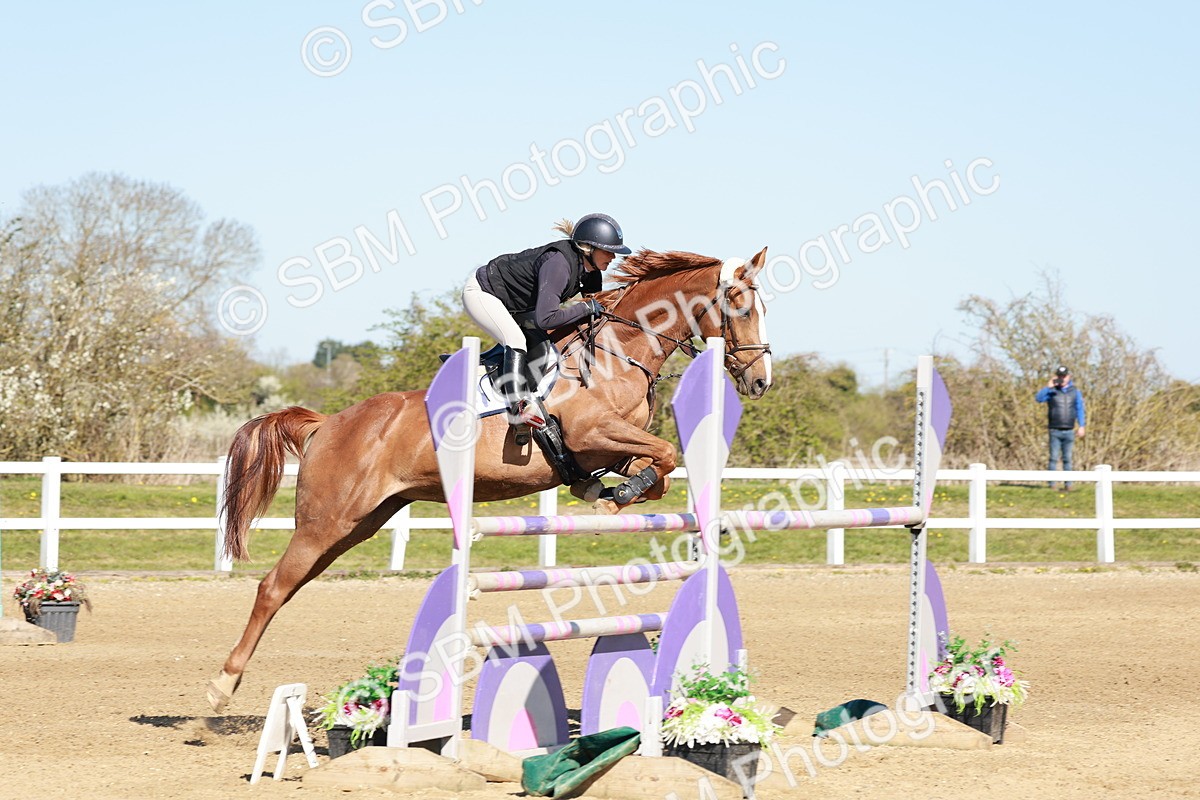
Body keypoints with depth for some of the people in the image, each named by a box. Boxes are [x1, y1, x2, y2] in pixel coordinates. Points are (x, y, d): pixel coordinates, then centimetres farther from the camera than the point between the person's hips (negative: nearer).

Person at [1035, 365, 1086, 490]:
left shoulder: (1075, 391, 9)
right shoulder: (1051, 391, 3)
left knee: (1067, 459, 3)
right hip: (1055, 431, -1)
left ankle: (1068, 484, 6)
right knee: (1054, 458, -5)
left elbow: (1079, 409, 8)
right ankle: (1052, 484, -4)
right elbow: (1038, 398, -12)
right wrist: (1048, 387, -22)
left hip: (1069, 431, 1)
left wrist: (1081, 426, -1)